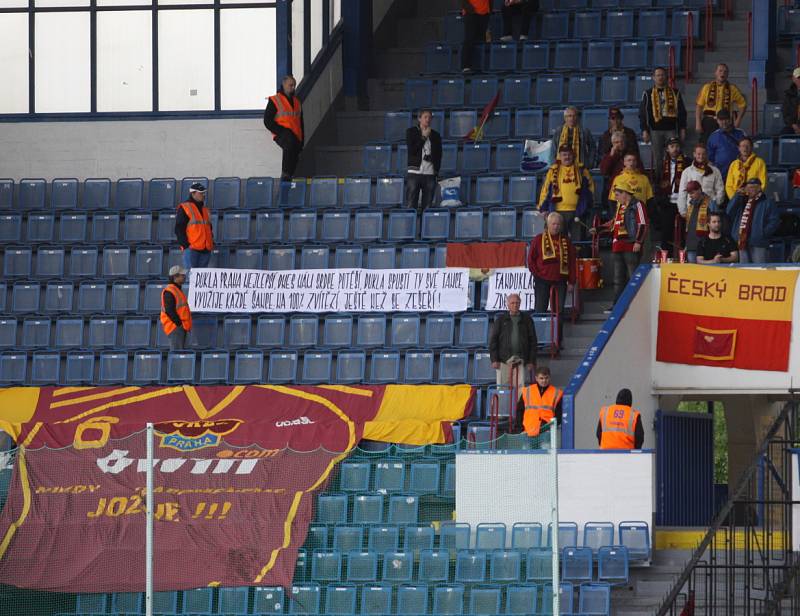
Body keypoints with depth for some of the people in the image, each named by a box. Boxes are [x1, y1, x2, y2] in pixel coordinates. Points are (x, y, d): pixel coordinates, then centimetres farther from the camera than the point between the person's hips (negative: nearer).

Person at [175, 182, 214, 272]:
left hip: (205, 250, 7)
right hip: (191, 249, -7)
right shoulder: (184, 208, -1)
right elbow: (179, 229, -6)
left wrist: (211, 243, 12)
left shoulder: (205, 209, 21)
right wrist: (185, 244, -13)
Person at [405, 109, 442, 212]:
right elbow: (412, 150, -5)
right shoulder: (411, 132, 7)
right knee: (410, 205, -7)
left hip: (430, 174, 2)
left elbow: (438, 155, 15)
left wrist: (436, 170, 2)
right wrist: (424, 137, -4)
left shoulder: (435, 135, 14)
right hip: (415, 173, -2)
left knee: (427, 206, -2)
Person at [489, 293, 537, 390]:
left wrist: (532, 361, 3)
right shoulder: (501, 319, 7)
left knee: (521, 386, -4)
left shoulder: (526, 320, 10)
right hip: (504, 360, 0)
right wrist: (494, 359, -5)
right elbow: (493, 340, 5)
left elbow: (533, 341, 10)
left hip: (521, 360, 0)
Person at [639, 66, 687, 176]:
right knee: (657, 159, 2)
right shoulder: (648, 94, 8)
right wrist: (644, 131, -3)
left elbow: (682, 112, 12)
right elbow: (643, 113, 6)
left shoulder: (675, 93, 11)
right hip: (656, 130, 0)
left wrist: (682, 129, 6)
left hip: (671, 129, 0)